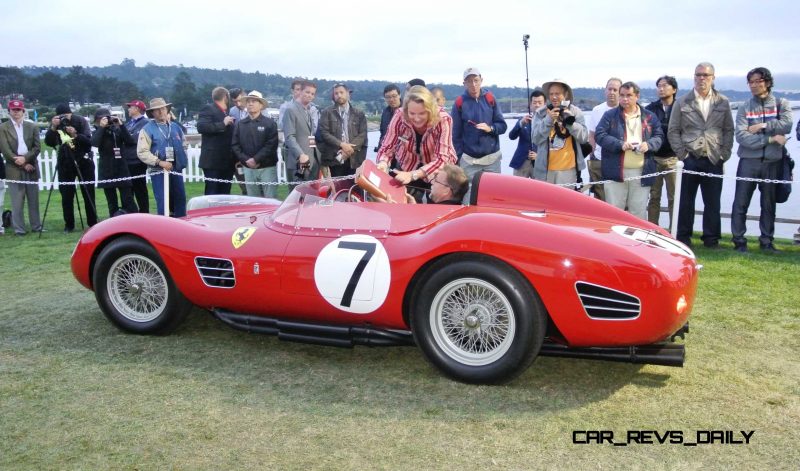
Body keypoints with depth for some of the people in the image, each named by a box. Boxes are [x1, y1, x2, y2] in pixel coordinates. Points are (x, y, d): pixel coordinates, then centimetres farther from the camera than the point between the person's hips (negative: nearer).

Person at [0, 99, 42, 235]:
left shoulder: (32, 127, 10)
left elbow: (37, 147, 4)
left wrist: (25, 158, -11)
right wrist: (22, 164, -9)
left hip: (31, 167, 2)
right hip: (14, 169, -2)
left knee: (33, 200, 6)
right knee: (17, 201, -2)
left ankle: (36, 226, 13)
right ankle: (19, 228, 3)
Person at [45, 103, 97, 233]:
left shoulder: (80, 121, -7)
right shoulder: (55, 123, -1)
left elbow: (89, 142, -15)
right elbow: (49, 142, -11)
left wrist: (75, 135, -31)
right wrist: (53, 128, -26)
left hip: (83, 162, -2)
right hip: (65, 164, 2)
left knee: (88, 194, 0)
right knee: (66, 196, 0)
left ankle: (93, 223, 8)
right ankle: (69, 225, 10)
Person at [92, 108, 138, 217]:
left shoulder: (117, 130, 7)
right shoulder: (97, 132, 4)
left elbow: (130, 141, -8)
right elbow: (95, 143, -17)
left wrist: (121, 125, -10)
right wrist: (102, 127, -14)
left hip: (121, 169, 0)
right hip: (107, 171, 0)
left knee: (128, 200, -7)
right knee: (112, 202, 4)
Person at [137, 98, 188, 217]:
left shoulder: (175, 127, 11)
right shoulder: (147, 130, -5)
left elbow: (183, 144, 22)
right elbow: (142, 152, -11)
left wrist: (183, 160, 8)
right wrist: (160, 162, -19)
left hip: (176, 170, 5)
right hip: (158, 172, -5)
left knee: (180, 200, 11)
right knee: (163, 203, -4)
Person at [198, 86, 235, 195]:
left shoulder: (227, 112, 21)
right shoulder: (208, 109, -4)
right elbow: (201, 127, -19)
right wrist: (223, 124, -19)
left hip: (227, 161, 8)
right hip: (213, 160, -8)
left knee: (225, 193, 9)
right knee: (212, 194, -6)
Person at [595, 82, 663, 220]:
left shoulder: (649, 117, 10)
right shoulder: (610, 115, 3)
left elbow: (659, 136, 12)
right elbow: (599, 135, -5)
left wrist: (649, 144, -11)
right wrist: (620, 144, -17)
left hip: (641, 173, 2)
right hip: (616, 172, -2)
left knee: (639, 213, 9)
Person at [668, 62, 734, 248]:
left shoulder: (723, 102, 8)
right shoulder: (682, 102, 3)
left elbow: (728, 130, 9)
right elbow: (673, 131, 3)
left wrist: (724, 154, -1)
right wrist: (682, 153, -6)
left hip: (714, 161, 1)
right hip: (690, 159, -1)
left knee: (713, 202, 5)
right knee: (686, 201, 5)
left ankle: (711, 238, 14)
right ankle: (683, 238, 13)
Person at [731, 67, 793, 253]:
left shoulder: (781, 104, 5)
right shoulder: (744, 108, 3)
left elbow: (786, 124, -14)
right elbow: (741, 136, -11)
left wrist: (762, 126, -13)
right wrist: (771, 139, -14)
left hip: (772, 162, 1)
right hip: (749, 161, -1)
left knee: (769, 203, 9)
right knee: (741, 203, 1)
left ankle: (767, 241, 19)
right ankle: (739, 241, 10)